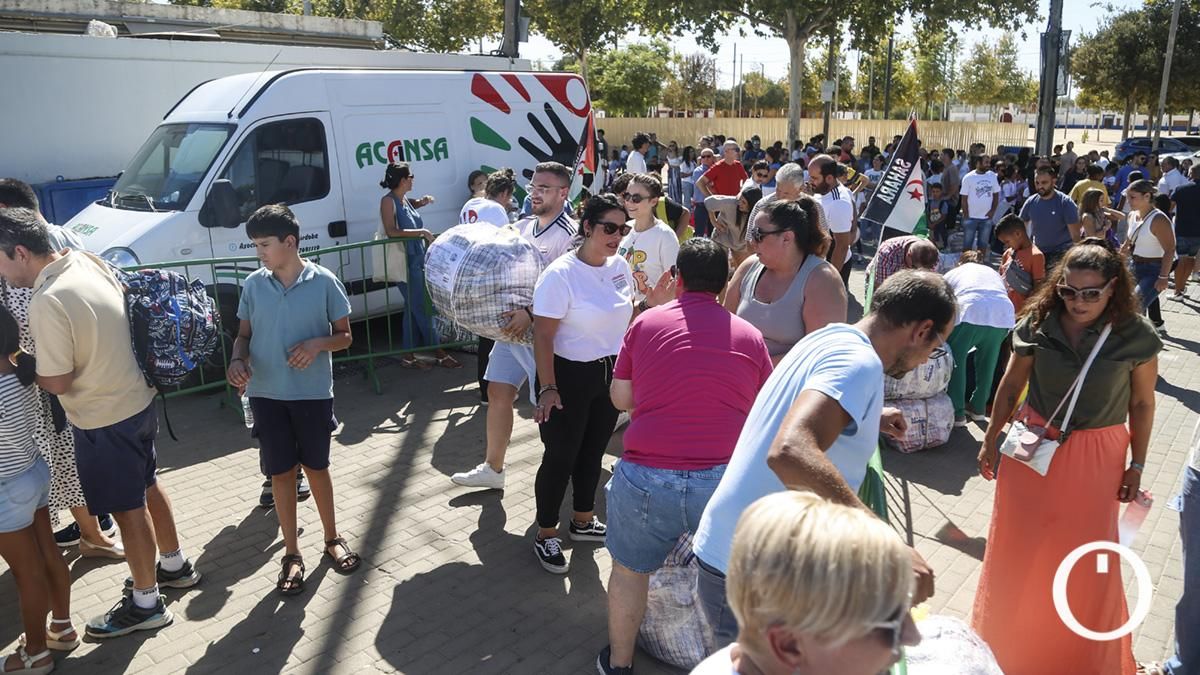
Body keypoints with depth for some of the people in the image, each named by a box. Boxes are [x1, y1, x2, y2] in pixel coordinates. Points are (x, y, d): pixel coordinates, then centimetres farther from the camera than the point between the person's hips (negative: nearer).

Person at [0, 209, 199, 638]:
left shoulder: (48, 301, -25)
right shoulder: (87, 262, 0)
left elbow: (57, 382, -19)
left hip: (104, 418, -9)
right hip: (137, 399, 9)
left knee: (128, 508, 6)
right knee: (146, 487, 24)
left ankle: (145, 604, 23)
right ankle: (175, 566, 42)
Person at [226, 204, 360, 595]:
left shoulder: (324, 282, -9)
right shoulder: (253, 285, -1)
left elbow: (344, 336, -2)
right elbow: (244, 334, 8)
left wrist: (318, 344, -22)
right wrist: (237, 360, -13)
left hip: (313, 392, -2)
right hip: (266, 394, 2)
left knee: (316, 467, 12)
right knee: (281, 473, 9)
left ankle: (332, 538, 32)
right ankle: (292, 554, 22)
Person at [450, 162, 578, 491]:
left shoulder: (569, 236, -14)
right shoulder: (521, 227, 10)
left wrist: (531, 313, -32)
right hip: (511, 326, 8)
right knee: (498, 393, 12)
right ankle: (492, 468, 26)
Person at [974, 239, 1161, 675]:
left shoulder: (1135, 336, -12)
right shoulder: (1037, 324, -11)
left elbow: (1142, 403, -1)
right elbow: (1010, 387, 0)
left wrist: (1137, 465, 2)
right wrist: (991, 441, 6)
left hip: (1095, 458, -1)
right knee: (1020, 549, 13)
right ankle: (1010, 637, 37)